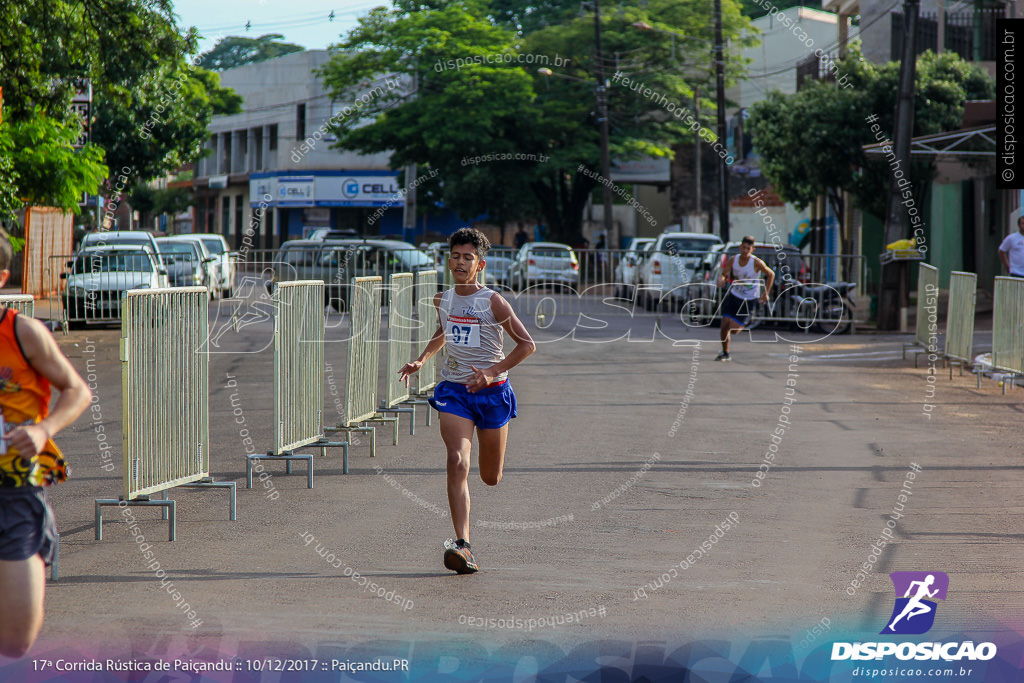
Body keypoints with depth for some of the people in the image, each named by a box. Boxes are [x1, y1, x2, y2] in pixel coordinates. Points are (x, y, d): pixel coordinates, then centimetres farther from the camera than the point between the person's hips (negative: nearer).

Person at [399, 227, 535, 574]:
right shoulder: (443, 301, 4)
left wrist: (493, 372, -18)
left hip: (492, 391, -2)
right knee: (457, 462, -20)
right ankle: (462, 546, -27)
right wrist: (421, 360, 12)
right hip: (454, 390, 2)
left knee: (491, 478, 11)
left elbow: (527, 344, -9)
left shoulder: (493, 302, -10)